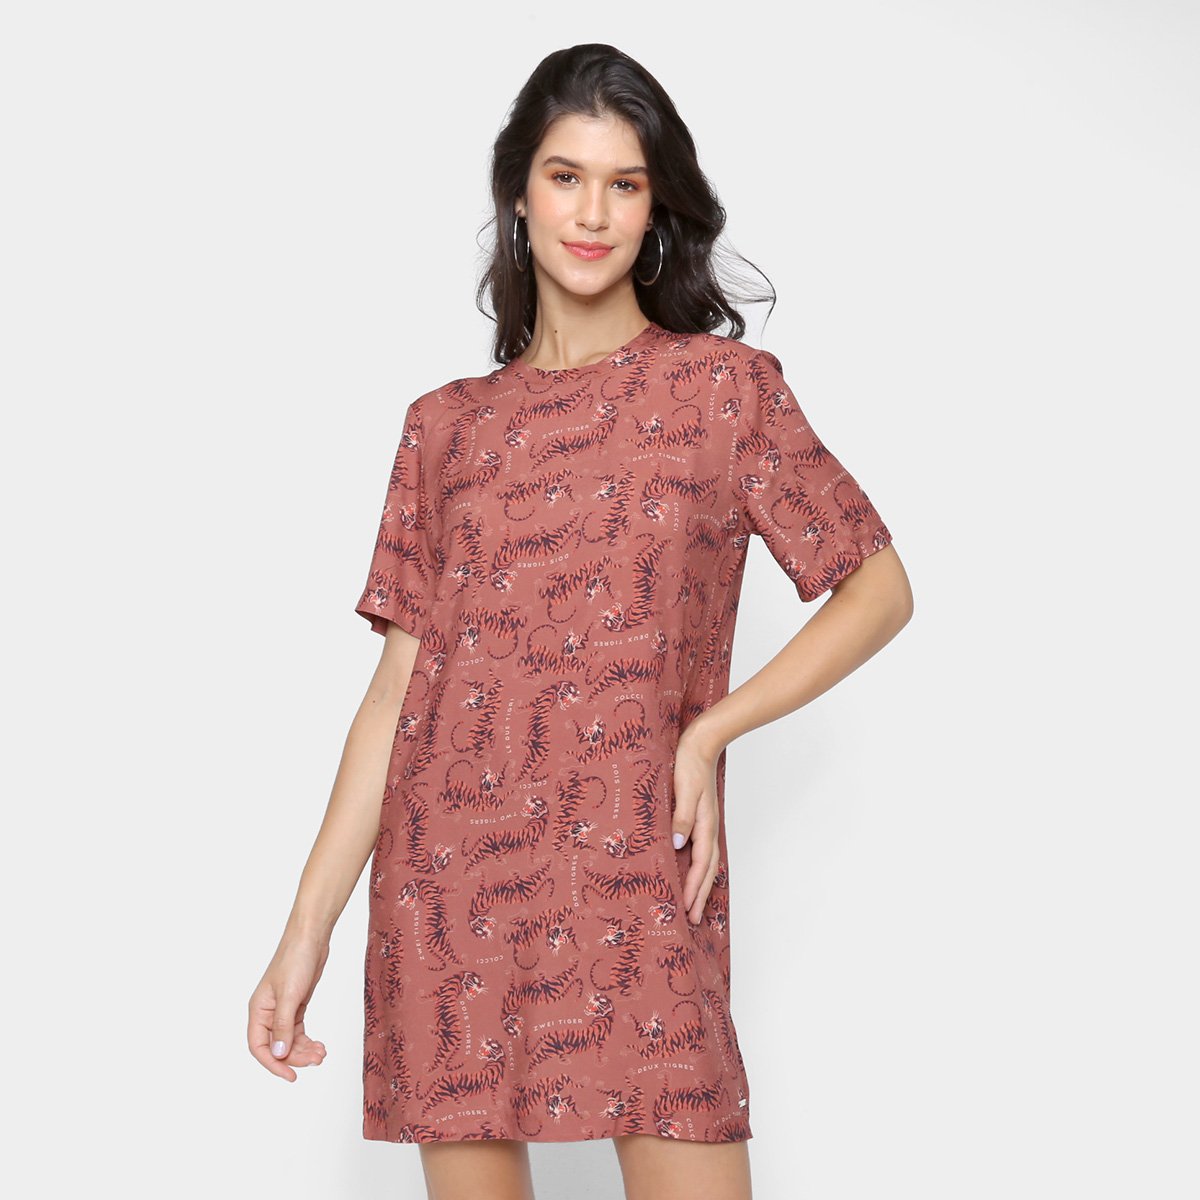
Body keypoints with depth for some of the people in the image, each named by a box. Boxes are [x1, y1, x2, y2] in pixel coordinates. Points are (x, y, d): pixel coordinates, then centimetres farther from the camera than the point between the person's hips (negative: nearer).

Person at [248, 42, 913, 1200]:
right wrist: (308, 927, 3)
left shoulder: (725, 387, 5)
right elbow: (398, 684, 8)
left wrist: (711, 728, -5)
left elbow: (879, 589, 7)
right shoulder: (447, 424, 11)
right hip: (446, 885, 2)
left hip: (637, 885, -2)